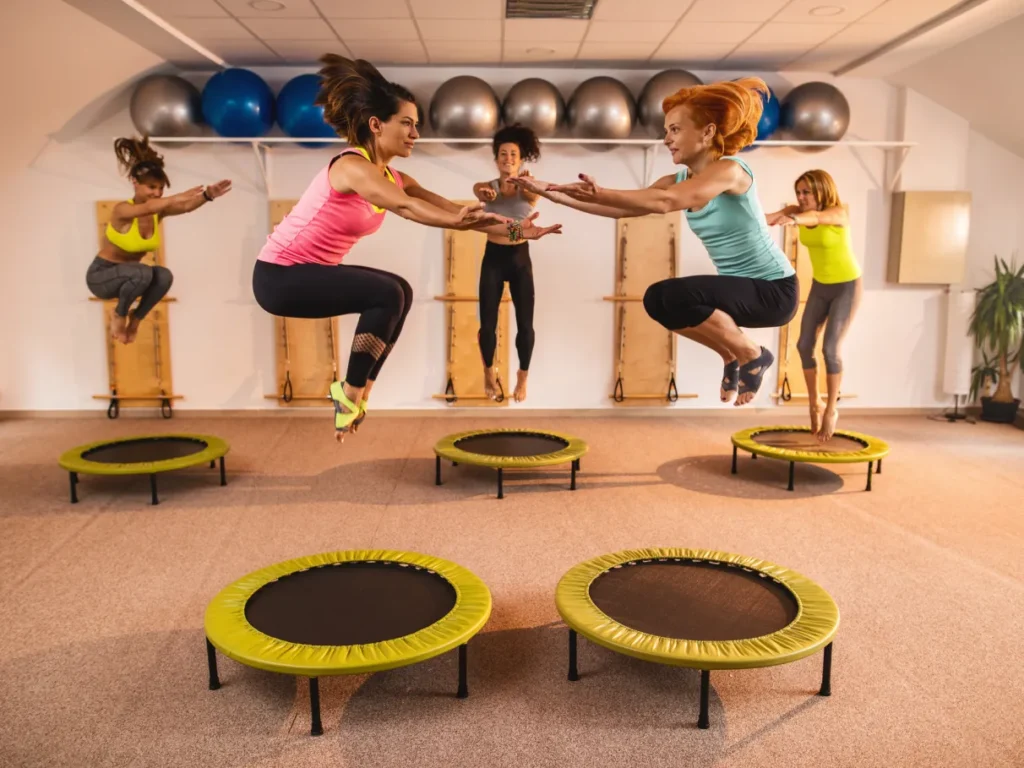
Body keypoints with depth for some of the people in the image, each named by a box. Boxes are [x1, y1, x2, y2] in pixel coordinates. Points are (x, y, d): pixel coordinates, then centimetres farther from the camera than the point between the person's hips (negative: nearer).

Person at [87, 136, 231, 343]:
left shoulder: (158, 211, -9)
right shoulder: (122, 210, -24)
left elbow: (185, 207, -30)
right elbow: (146, 208, -47)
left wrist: (207, 196, -49)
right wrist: (178, 197, -59)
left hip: (127, 275, 5)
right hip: (100, 275, -5)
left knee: (164, 276, -25)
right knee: (143, 273, -35)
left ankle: (136, 317, -1)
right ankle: (119, 314, -7)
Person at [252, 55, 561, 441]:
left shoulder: (393, 178, 5)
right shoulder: (352, 166, -20)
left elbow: (450, 208, -1)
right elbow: (404, 206, -38)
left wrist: (514, 229, -9)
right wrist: (456, 221, -47)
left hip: (310, 271, 9)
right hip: (278, 275, -9)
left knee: (400, 291, 11)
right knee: (386, 294, -20)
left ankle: (359, 388, 15)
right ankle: (351, 393, -5)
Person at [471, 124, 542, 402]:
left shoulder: (529, 189, -4)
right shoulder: (485, 187, -3)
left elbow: (534, 194, -29)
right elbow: (481, 193, -27)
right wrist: (487, 195, -52)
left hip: (520, 258, 0)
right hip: (493, 258, 0)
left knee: (525, 324, -2)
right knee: (487, 323, -1)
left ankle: (522, 378, 19)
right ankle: (489, 374, 24)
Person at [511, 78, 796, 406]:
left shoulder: (729, 170, -19)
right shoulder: (678, 180, 3)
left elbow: (665, 202, -37)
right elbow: (621, 208, -6)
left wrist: (599, 193, -44)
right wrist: (550, 191, -11)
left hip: (774, 289, -8)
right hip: (739, 287, 8)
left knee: (669, 297, -26)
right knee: (657, 301, 7)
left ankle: (752, 356, -5)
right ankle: (732, 358, 15)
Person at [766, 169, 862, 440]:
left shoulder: (838, 213, -25)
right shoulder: (797, 210, -8)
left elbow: (816, 217, -48)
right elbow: (774, 216, -28)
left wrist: (795, 219, -71)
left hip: (847, 286, -6)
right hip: (820, 286, 6)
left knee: (830, 347, -12)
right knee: (804, 345, -1)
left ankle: (831, 409, 4)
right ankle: (814, 404, 16)